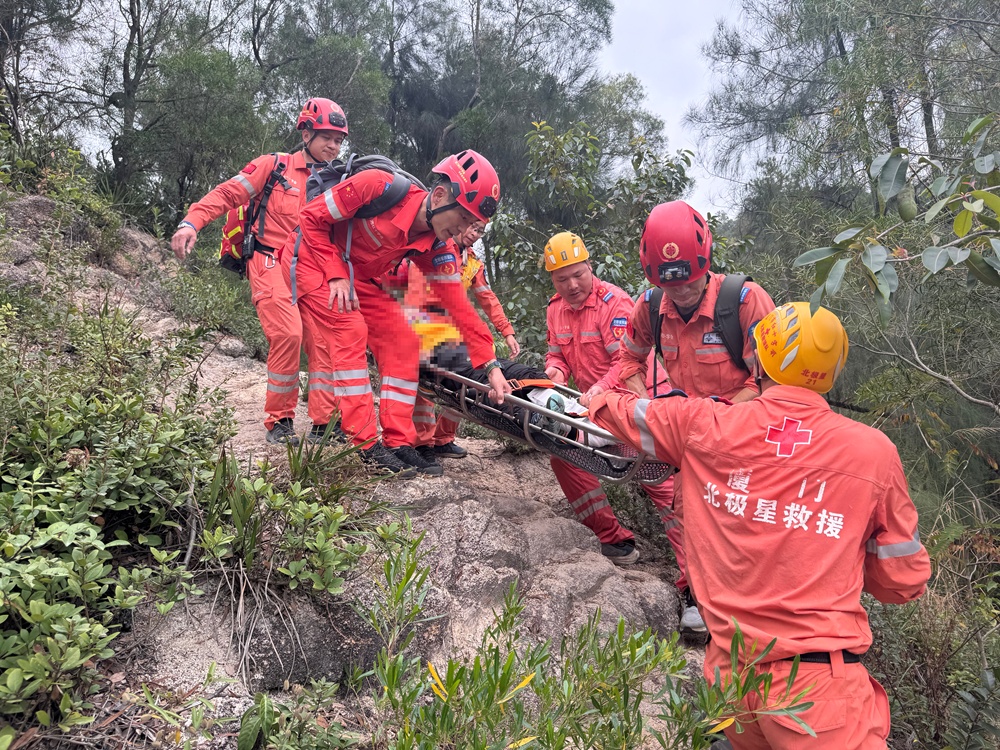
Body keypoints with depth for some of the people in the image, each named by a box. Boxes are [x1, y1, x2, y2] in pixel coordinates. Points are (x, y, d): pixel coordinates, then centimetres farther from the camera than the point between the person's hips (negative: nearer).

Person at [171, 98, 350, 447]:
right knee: (288, 333, -23)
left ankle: (324, 422, 1)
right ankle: (278, 419, -7)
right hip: (272, 263, -4)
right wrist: (192, 222, -14)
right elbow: (227, 194, 0)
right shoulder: (274, 166, 4)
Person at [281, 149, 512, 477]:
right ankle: (369, 446, -19)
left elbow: (460, 305, -14)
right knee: (349, 331, -24)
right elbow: (311, 217, -21)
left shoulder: (436, 248, -14)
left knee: (403, 343, -7)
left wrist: (491, 366, -18)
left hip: (360, 280, 6)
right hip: (314, 259, -6)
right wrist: (337, 275, -26)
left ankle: (399, 443, -2)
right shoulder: (377, 186, -31)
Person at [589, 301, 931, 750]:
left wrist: (594, 399, 38)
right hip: (818, 687, -3)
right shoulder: (874, 451, -7)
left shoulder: (704, 426, -5)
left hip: (729, 672, 4)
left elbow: (627, 413, 16)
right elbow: (903, 583, 3)